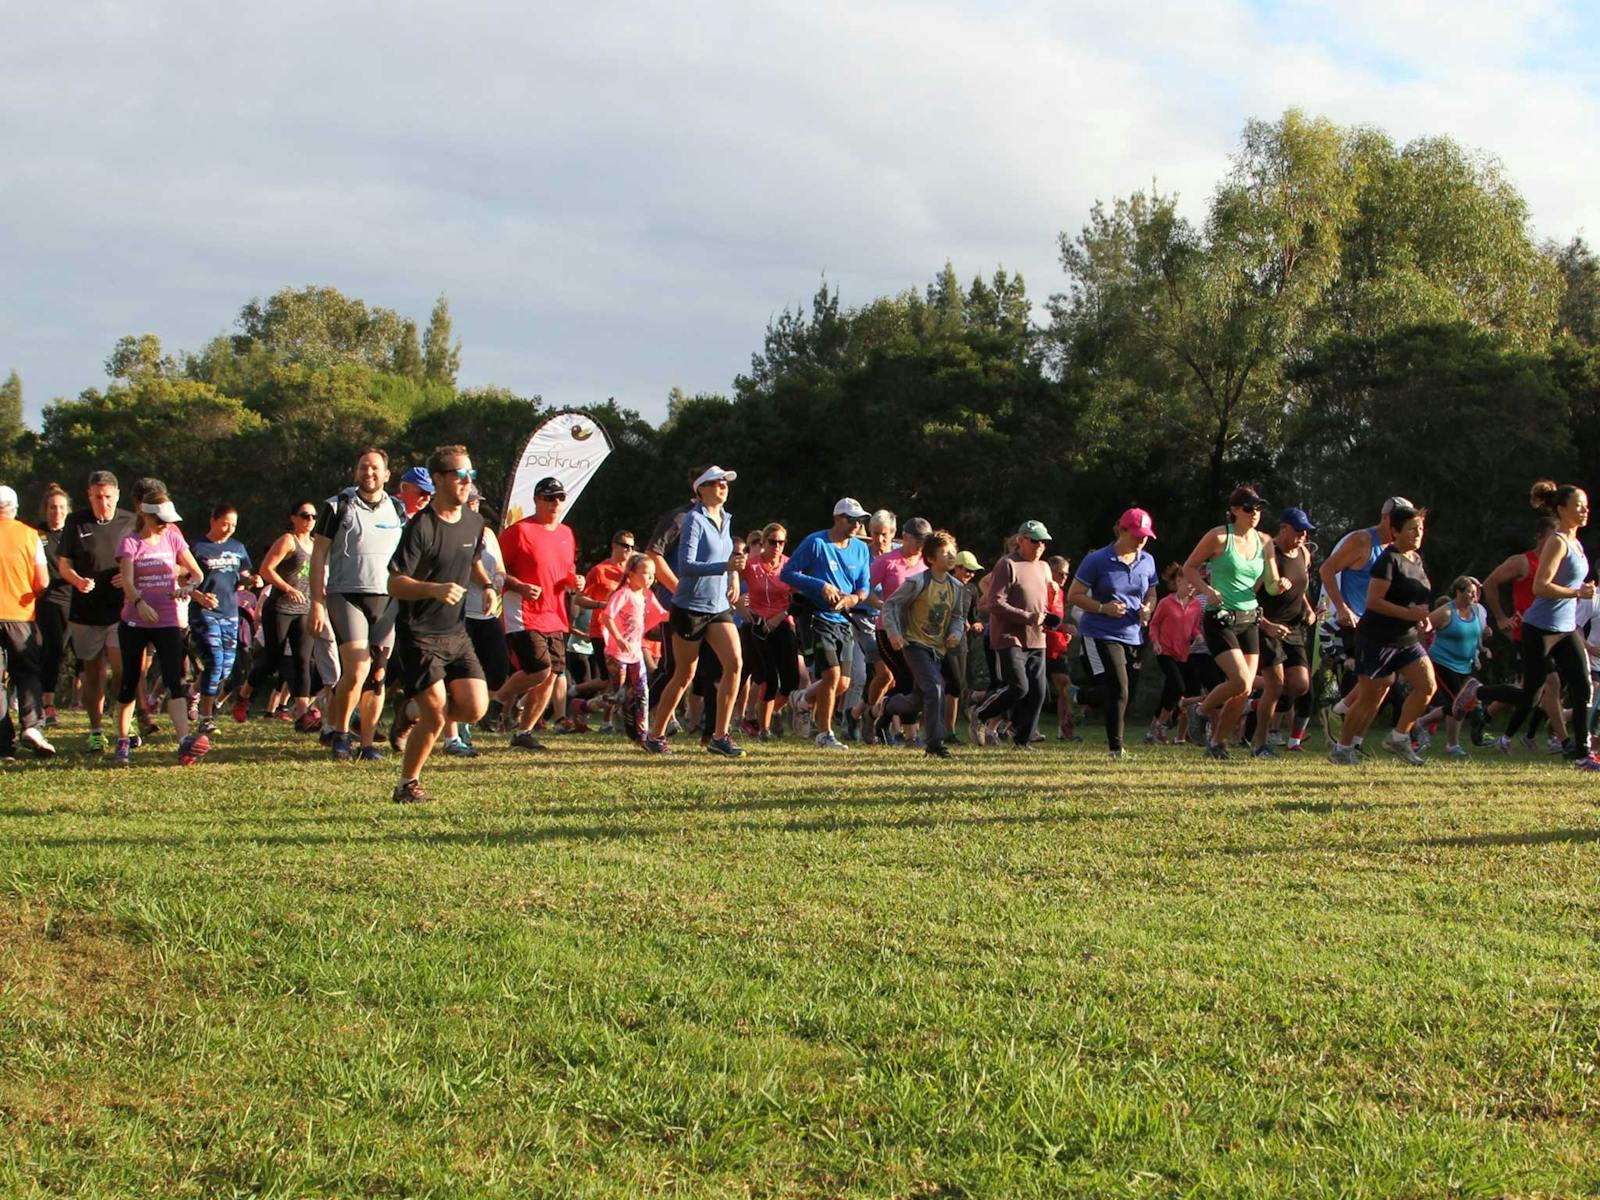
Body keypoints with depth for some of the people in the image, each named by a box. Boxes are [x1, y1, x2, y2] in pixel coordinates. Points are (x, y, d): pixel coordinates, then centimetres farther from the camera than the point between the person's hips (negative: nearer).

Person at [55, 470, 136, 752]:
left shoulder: (131, 523, 2)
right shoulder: (76, 523, 4)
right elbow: (63, 564, 6)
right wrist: (78, 581, -15)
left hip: (121, 610, -2)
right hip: (86, 610, 2)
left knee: (122, 671, -12)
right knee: (93, 673, 8)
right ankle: (95, 732, 18)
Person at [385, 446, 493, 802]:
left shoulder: (474, 522, 6)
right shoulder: (420, 527, -15)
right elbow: (394, 584, -18)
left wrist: (487, 586, 8)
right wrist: (434, 589, -33)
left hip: (456, 633, 6)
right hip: (418, 635, -6)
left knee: (475, 708, -6)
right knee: (436, 716, -13)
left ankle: (414, 710, 22)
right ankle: (407, 784, 8)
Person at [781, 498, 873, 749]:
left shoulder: (861, 549, 11)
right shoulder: (815, 543, -6)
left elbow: (864, 586, 14)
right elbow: (787, 573, -6)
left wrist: (854, 598, -10)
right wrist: (821, 586, -17)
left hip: (844, 621, 6)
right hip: (819, 618, -6)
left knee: (843, 684, 4)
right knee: (832, 674, -16)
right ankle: (824, 733, -3)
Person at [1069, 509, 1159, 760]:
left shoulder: (1147, 561, 9)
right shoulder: (1097, 560, -7)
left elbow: (1151, 595, 21)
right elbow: (1074, 596, -4)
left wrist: (1148, 609, -3)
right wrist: (1103, 608, -17)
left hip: (1133, 636, 6)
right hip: (1101, 634, -6)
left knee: (1129, 692, 8)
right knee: (1119, 691, -14)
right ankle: (1115, 748, -7)